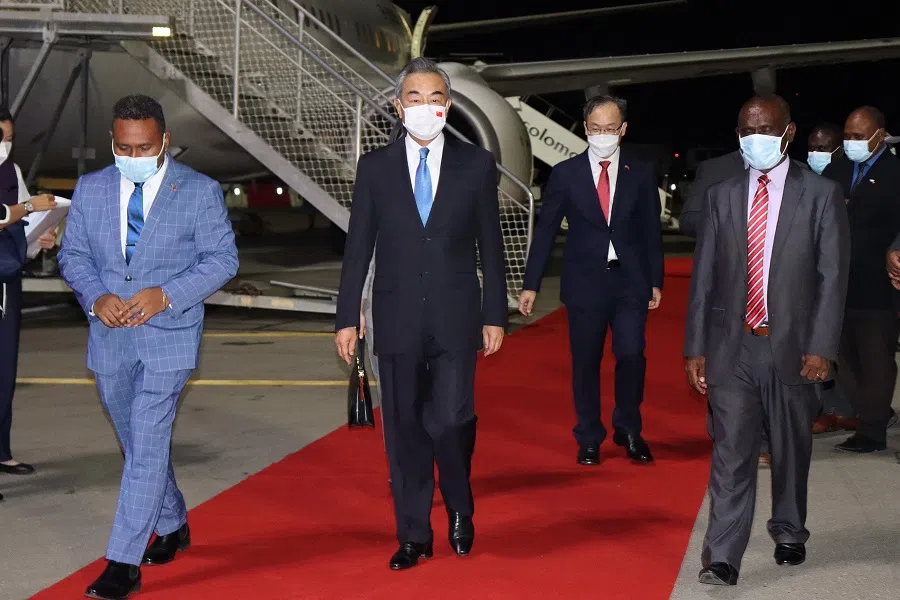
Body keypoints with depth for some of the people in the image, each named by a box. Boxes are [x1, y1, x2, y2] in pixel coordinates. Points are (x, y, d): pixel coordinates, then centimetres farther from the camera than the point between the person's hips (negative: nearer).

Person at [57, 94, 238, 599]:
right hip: (110, 336, 5)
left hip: (169, 335, -4)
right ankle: (172, 526, 39)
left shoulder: (201, 191, -4)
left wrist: (166, 294, -18)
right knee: (139, 444, 17)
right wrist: (95, 297, -11)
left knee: (148, 446, -10)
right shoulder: (91, 189, 6)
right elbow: (73, 253, 9)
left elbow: (222, 259, -5)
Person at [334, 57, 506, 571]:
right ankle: (414, 535, 18)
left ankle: (460, 512, 18)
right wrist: (347, 318, 0)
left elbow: (491, 245, 4)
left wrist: (495, 315, 2)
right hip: (397, 319, 1)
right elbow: (358, 248, 4)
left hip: (455, 317, -1)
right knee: (405, 429, 6)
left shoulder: (477, 164, 2)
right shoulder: (375, 166, 4)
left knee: (451, 419, -10)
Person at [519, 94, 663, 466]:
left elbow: (651, 230, 8)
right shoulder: (565, 173, 1)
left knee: (631, 355, -9)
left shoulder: (641, 172, 5)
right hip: (584, 282, 0)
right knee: (586, 363, 6)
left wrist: (655, 281, 6)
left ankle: (628, 431, 13)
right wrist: (531, 285, -1)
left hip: (630, 282, 0)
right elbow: (545, 231, 1)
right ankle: (589, 439, 20)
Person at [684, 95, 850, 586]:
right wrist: (696, 347, 2)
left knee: (791, 449, 14)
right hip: (732, 346, 1)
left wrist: (821, 348, -11)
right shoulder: (722, 195, 6)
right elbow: (704, 275, 6)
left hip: (792, 346, 0)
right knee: (731, 453, -4)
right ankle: (722, 558, -3)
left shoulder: (821, 194, 0)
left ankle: (788, 532, 36)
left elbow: (832, 276, -4)